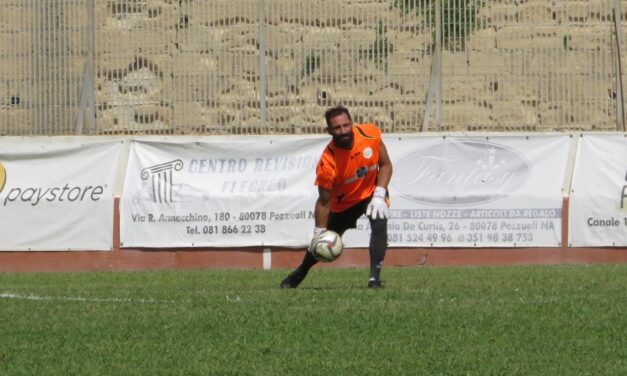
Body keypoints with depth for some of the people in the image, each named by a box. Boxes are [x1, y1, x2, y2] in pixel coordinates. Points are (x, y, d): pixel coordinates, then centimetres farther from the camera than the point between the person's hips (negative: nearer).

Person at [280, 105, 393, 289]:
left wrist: (379, 196, -20)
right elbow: (324, 202, -22)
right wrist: (318, 234, -19)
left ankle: (374, 278, -22)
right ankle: (299, 272, 40)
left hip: (372, 190, 1)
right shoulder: (327, 163, -34)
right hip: (344, 201, -1)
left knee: (379, 225, -27)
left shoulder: (370, 134, -27)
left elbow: (385, 165, -9)